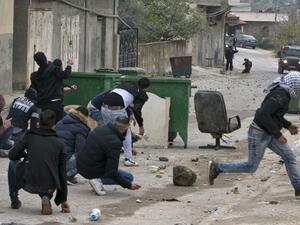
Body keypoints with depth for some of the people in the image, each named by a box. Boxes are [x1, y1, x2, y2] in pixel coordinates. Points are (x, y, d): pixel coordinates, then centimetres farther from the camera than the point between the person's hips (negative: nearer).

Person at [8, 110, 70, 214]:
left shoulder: (30, 136, 8)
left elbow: (12, 155, 2)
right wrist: (63, 200, 15)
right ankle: (46, 196, 7)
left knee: (13, 163, 29)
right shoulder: (59, 143, 12)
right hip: (49, 186, 1)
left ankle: (14, 201, 29)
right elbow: (62, 173, 11)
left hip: (29, 184, -1)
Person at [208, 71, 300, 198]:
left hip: (268, 134, 10)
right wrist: (277, 134, -27)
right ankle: (217, 167, 12)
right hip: (258, 134, -10)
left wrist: (288, 125, 17)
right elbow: (263, 114, -31)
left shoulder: (283, 94, 8)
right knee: (251, 167, 1)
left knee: (289, 157, 4)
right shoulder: (279, 96, -24)